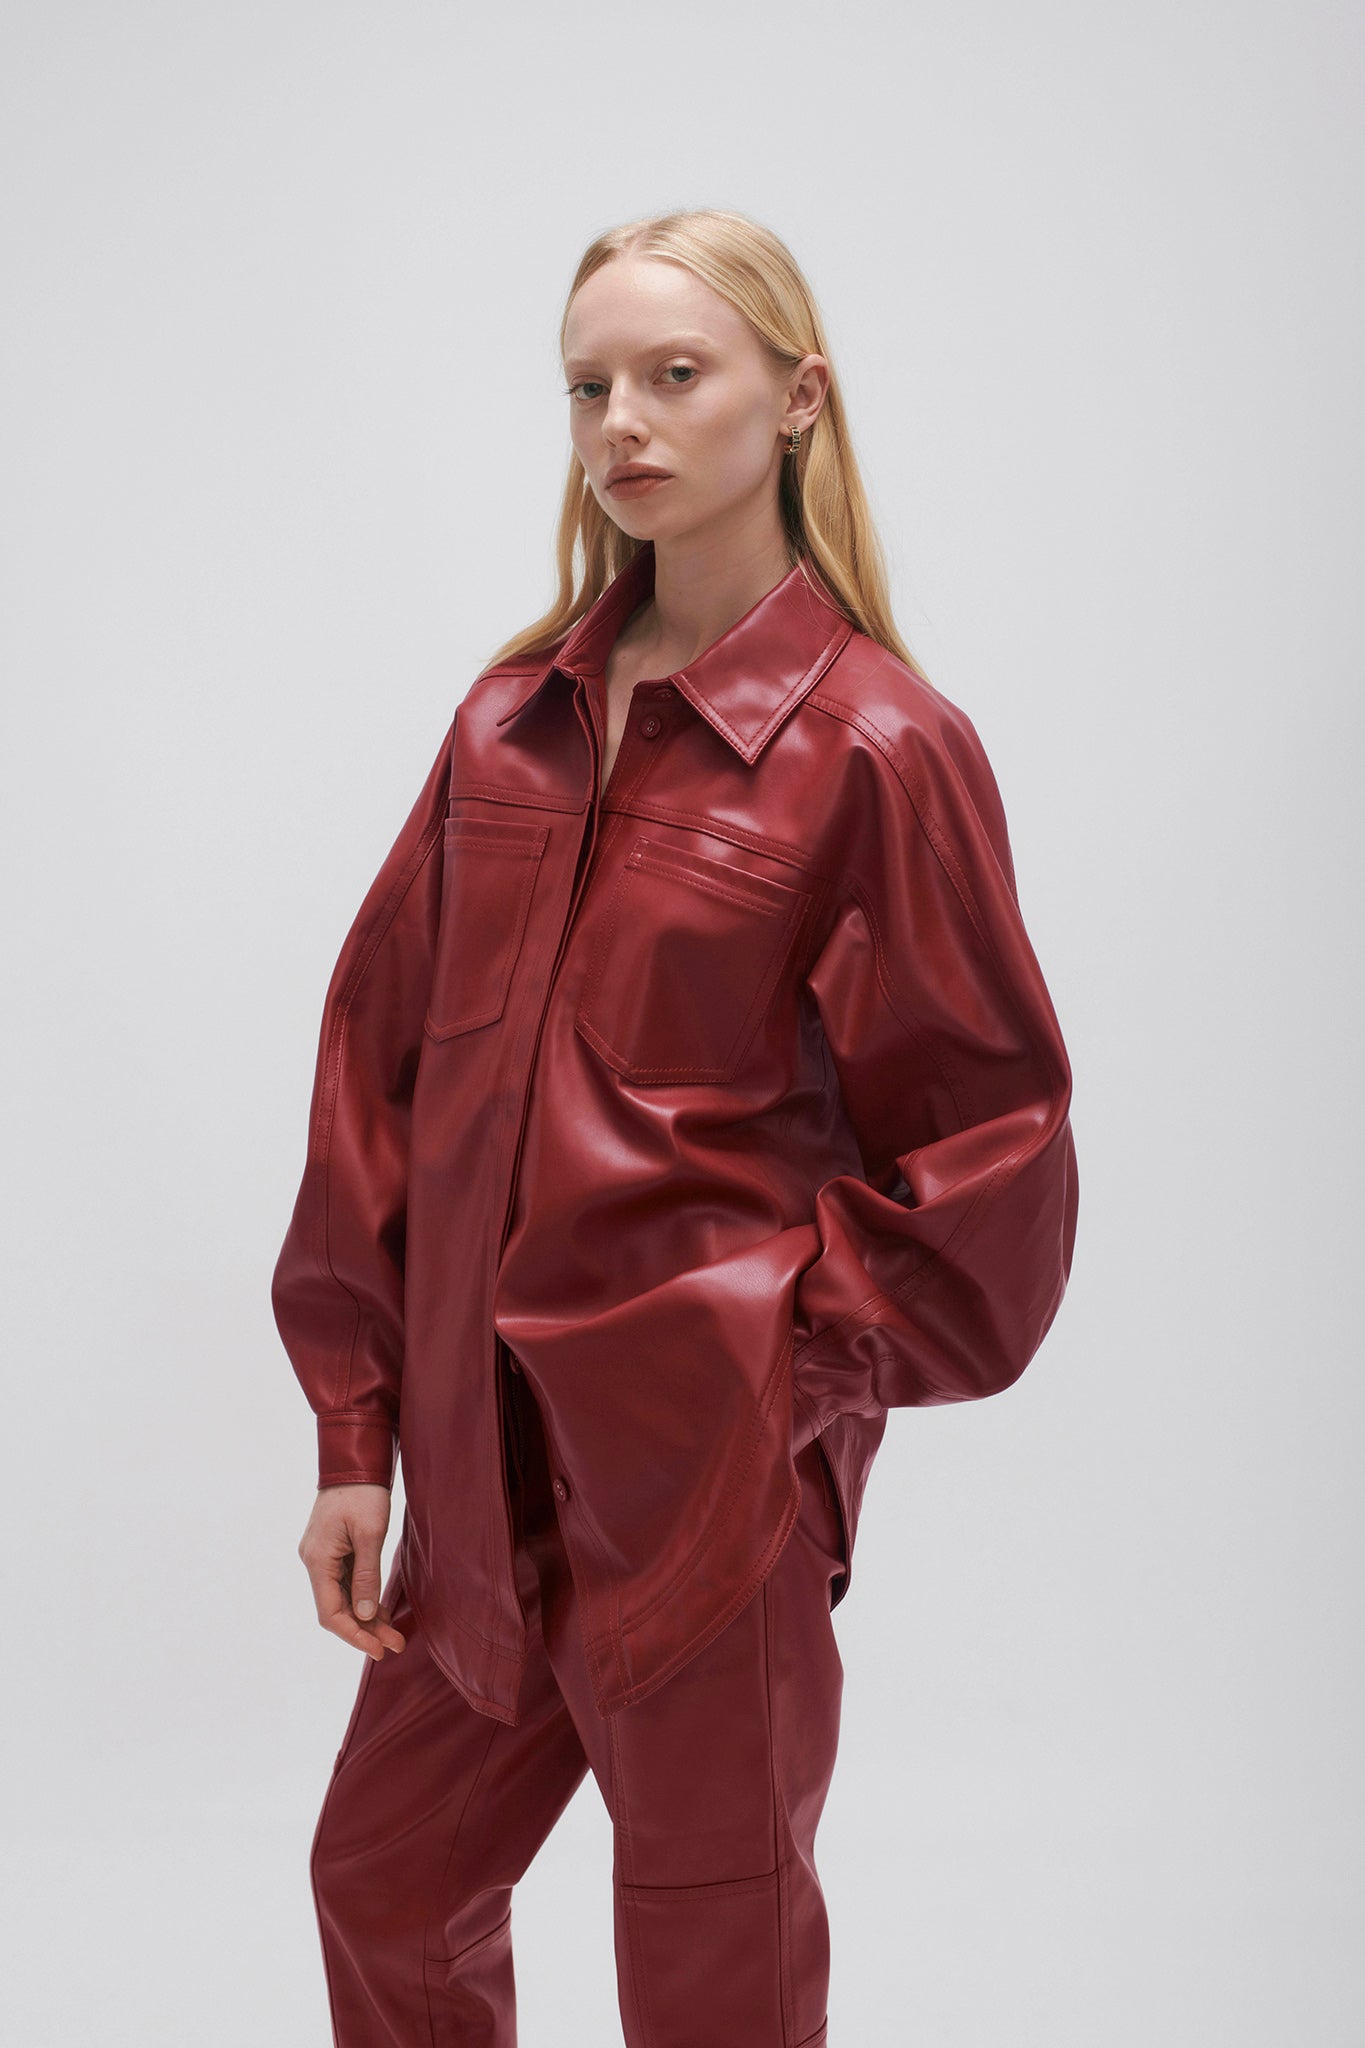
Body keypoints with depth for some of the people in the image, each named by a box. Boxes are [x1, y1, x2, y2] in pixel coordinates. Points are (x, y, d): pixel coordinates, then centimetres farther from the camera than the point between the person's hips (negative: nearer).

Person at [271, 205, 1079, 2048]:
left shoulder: (881, 744, -10)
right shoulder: (515, 720, 6)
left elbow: (989, 1137, -7)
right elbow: (383, 1057, 7)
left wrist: (796, 1376, -10)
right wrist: (356, 1430, 4)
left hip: (712, 1479, -5)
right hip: (484, 1461, 6)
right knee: (386, 1885, 21)